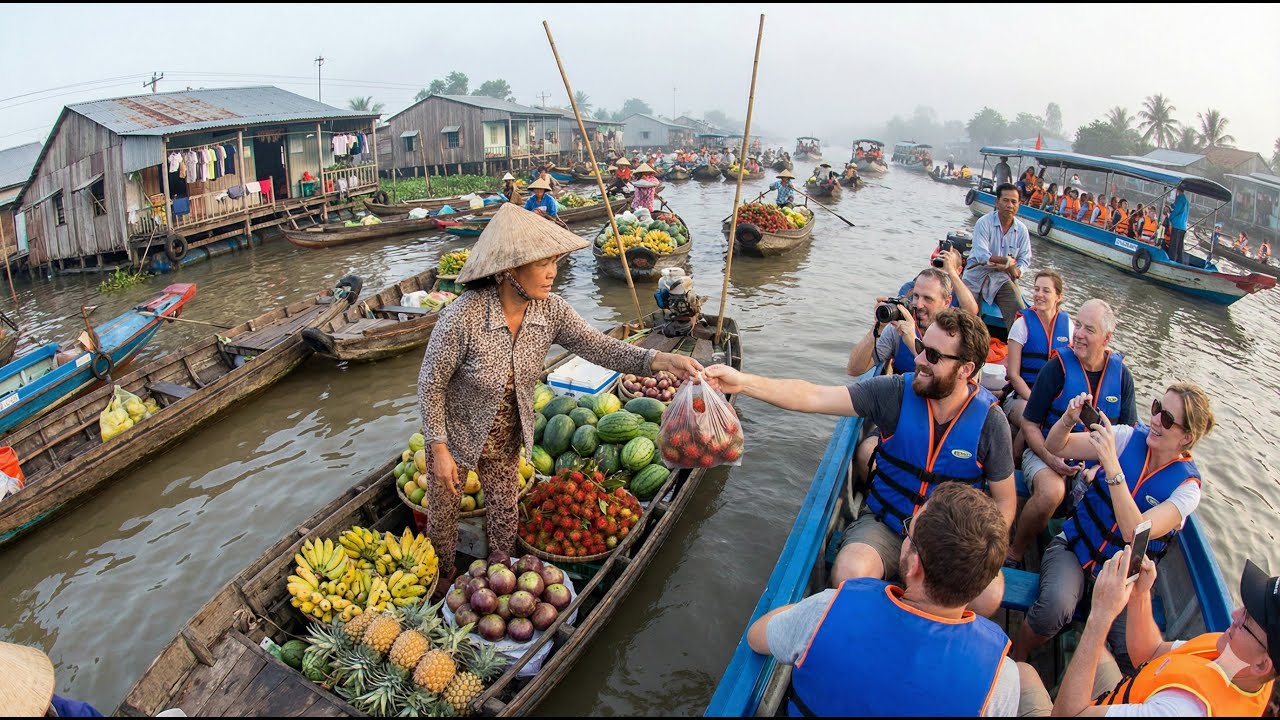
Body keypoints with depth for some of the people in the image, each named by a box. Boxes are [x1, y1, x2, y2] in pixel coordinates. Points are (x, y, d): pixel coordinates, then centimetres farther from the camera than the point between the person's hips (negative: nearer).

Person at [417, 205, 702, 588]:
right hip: (456, 434, -4)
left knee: (505, 515, 22)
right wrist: (439, 451, -19)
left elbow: (596, 345, -21)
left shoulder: (550, 310, -19)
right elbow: (430, 384, -22)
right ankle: (443, 578, 51)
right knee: (443, 514, 20)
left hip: (507, 438, 4)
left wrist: (660, 359, -36)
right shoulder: (462, 317, -33)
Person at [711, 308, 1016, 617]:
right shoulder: (896, 392, -11)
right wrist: (742, 382, -29)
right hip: (885, 523, 0)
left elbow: (1005, 501, 1)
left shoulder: (989, 420, -9)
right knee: (850, 573, -31)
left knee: (988, 596, -30)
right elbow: (814, 397, -18)